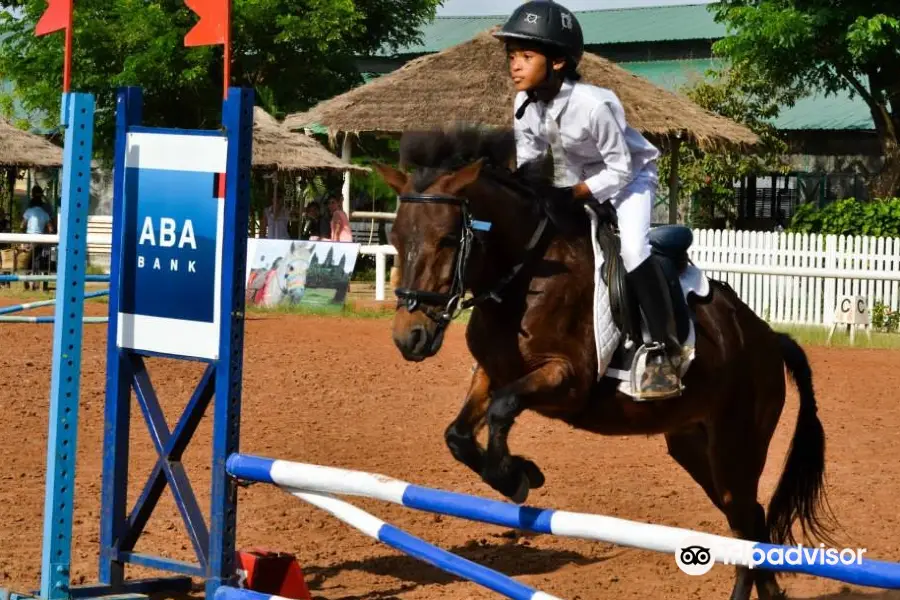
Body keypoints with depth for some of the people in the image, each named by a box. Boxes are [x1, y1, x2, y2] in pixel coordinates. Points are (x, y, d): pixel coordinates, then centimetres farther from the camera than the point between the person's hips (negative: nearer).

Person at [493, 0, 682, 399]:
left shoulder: (593, 105, -34)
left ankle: (663, 351, -24)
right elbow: (527, 163, -2)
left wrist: (573, 195, -30)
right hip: (573, 185, 7)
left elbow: (621, 168, -27)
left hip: (627, 179, -7)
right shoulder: (525, 105, -14)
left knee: (632, 250, -28)